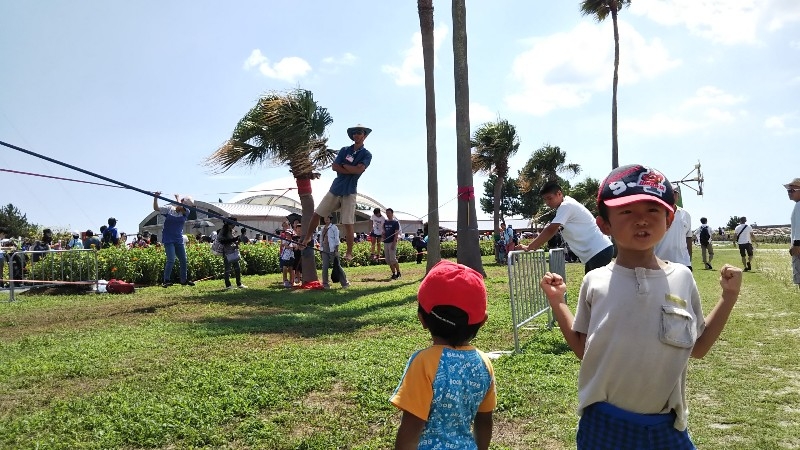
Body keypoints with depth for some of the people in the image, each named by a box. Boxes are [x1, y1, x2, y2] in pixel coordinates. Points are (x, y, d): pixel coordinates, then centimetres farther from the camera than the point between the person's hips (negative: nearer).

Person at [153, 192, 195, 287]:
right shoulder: (169, 209, -3)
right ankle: (166, 281, -4)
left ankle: (184, 280, 25)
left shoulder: (186, 213, 1)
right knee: (171, 260, -15)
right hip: (168, 240, -4)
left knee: (183, 260, 10)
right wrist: (155, 198, -19)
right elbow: (156, 208, -7)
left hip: (179, 240, 4)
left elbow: (181, 207, -19)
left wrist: (178, 198, -5)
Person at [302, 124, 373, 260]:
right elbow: (334, 167, -3)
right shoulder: (344, 150, 9)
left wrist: (344, 165, -5)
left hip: (349, 192, -4)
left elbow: (359, 169, -17)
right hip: (335, 188, 4)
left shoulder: (366, 154, -1)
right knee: (317, 214, 7)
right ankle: (307, 237, 25)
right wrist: (352, 170, -11)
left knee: (348, 223, -5)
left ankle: (349, 253, 2)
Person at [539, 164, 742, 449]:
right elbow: (583, 349, 2)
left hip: (666, 427, 2)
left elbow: (698, 348, 7)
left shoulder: (681, 278, -3)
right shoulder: (595, 282, -7)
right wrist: (557, 302, -5)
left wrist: (729, 296, 2)